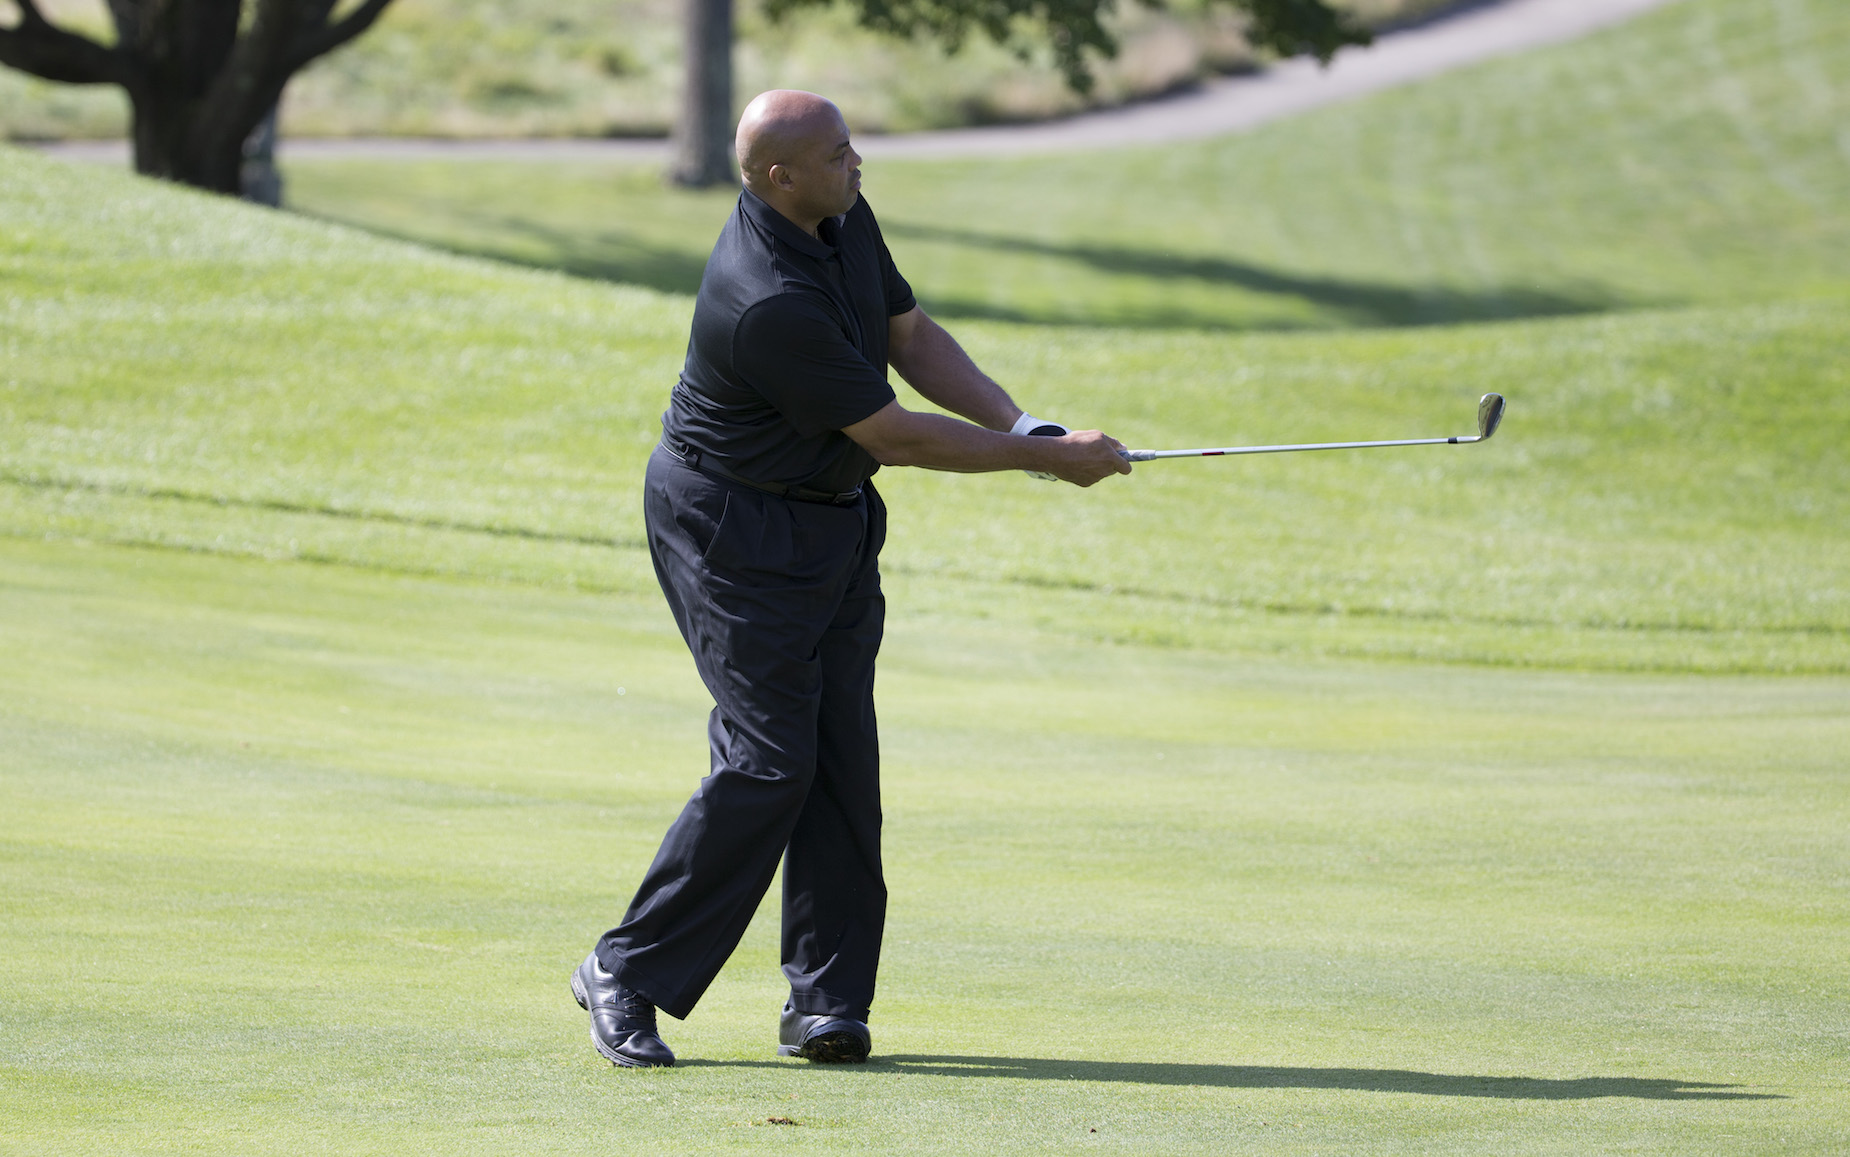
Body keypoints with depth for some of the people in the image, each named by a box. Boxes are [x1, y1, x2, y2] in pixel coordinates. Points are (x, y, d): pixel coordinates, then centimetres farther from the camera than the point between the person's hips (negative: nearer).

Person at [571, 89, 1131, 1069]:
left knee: (841, 762, 3)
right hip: (734, 532, -9)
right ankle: (627, 973, -2)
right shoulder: (768, 302, -30)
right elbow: (893, 436, -23)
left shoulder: (845, 221, -1)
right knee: (768, 760, -13)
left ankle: (826, 1003, 6)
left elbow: (912, 336, 12)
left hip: (832, 524, 9)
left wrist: (1023, 422, -4)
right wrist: (1046, 461, -15)